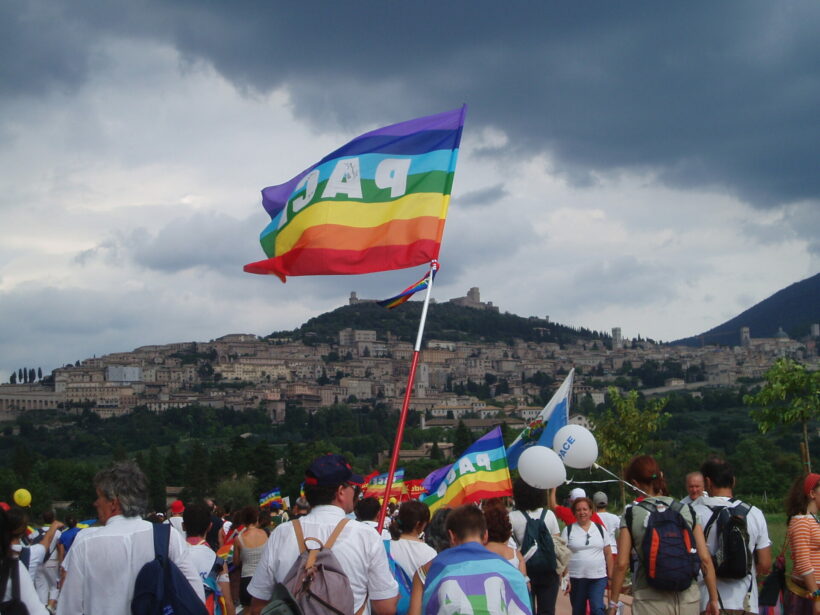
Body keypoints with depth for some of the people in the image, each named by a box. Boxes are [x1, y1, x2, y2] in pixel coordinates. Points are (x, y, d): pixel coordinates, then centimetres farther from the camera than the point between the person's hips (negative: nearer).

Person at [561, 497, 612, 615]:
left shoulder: (600, 529, 7)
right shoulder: (568, 530, 1)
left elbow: (608, 553, 9)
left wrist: (610, 575, 5)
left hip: (598, 577, 0)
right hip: (576, 578, 0)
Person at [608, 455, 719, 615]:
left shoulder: (631, 515, -3)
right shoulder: (687, 511, 3)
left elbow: (621, 564, -6)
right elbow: (705, 559, 0)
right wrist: (714, 599, 8)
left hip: (650, 602, -2)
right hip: (688, 599, 2)